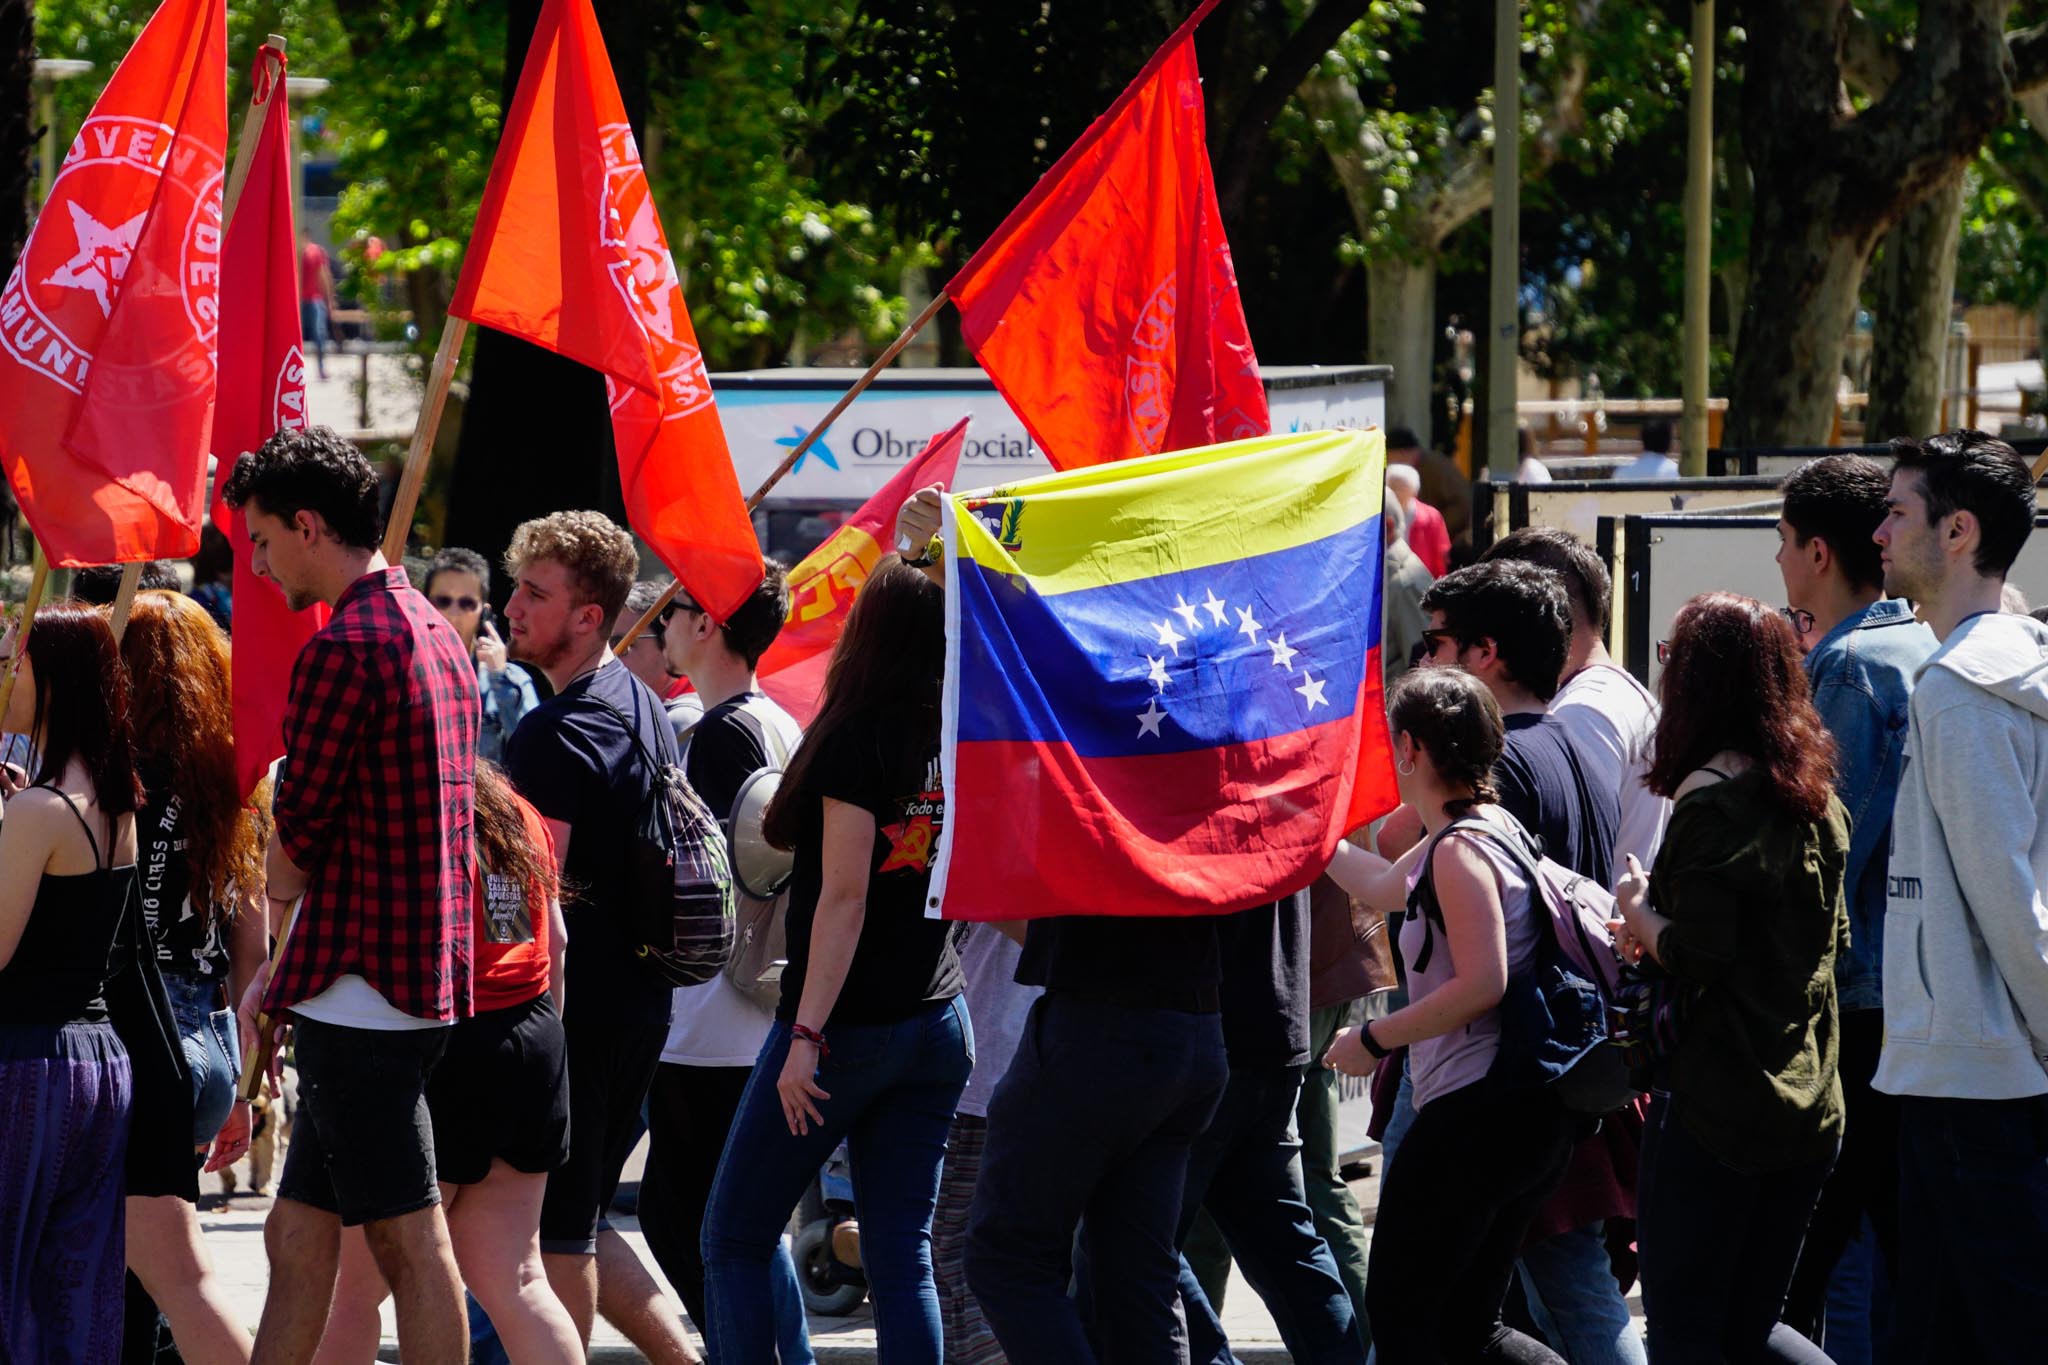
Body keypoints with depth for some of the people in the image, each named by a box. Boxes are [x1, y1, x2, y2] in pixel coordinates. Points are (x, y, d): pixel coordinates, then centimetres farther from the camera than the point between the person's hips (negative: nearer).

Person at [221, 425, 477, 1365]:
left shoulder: (344, 650, -16)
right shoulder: (434, 635, 15)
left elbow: (294, 848, -12)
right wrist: (286, 972, 17)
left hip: (362, 996, -10)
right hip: (423, 973, 10)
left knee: (410, 1242, -6)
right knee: (297, 1240, 13)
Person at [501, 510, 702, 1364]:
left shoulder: (555, 735, -17)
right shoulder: (646, 709, 13)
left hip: (569, 1007, -9)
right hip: (640, 1002, 9)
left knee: (556, 1236, -2)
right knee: (580, 1225, 18)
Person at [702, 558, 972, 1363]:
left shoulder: (857, 737, -13)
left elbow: (844, 897, -18)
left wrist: (807, 1034, -18)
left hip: (848, 1025, -6)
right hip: (938, 1023, 6)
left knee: (735, 1240, 5)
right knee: (902, 1254, 5)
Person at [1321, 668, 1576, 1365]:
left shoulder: (1459, 850, -14)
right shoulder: (1490, 827, 17)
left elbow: (1481, 984, -23)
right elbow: (1383, 886, 33)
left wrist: (1374, 1037, -13)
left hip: (1473, 1115, -10)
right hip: (1532, 1116, 10)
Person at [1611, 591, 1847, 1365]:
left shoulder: (1709, 799, -15)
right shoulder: (1813, 796, 10)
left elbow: (1697, 961, -19)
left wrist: (1640, 914, 1)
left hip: (1714, 1106, -8)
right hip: (1810, 1107, 8)